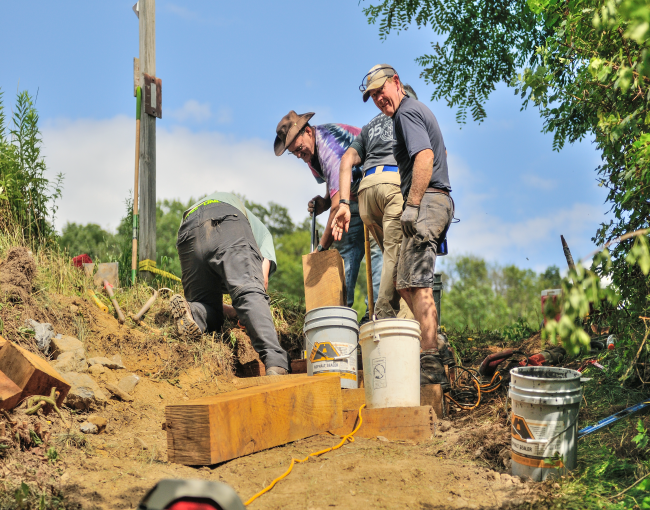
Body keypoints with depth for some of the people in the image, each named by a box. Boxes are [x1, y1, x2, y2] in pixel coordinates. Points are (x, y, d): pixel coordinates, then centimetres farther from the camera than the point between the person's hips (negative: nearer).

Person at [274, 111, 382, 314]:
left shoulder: (330, 148, -30)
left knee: (376, 249, -22)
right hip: (354, 200, 9)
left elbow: (339, 205, -33)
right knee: (343, 252, -4)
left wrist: (322, 246, -27)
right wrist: (324, 203, -6)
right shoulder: (310, 150, 1)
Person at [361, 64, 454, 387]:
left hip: (425, 202, -11)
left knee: (416, 284, -14)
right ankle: (437, 345, 16)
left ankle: (431, 367, -15)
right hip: (438, 200, 11)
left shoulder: (407, 112, -6)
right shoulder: (420, 111, 26)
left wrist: (412, 205, -25)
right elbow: (440, 153, 36)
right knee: (402, 281, 14)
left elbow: (425, 157, -21)